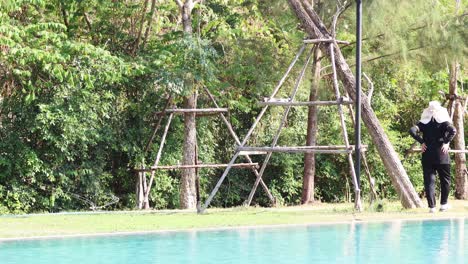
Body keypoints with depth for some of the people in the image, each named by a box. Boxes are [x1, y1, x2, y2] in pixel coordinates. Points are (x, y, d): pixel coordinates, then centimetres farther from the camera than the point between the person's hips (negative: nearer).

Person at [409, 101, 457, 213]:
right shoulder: (443, 122, -1)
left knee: (429, 181, 2)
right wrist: (446, 142, -9)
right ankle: (443, 204, 15)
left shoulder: (424, 122, 4)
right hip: (441, 156, -1)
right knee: (445, 180, 14)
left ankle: (432, 206, -3)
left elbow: (412, 131, -8)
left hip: (427, 156, 1)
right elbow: (453, 130, -18)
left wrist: (422, 142, -3)